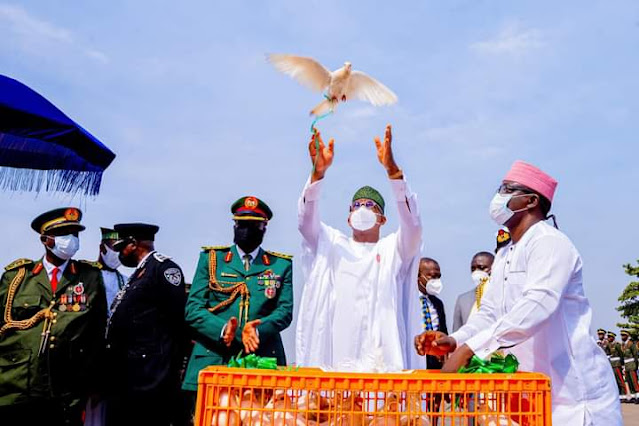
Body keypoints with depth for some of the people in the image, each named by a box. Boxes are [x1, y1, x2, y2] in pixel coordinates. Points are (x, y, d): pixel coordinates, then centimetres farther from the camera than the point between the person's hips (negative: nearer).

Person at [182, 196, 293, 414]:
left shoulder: (281, 265, 13)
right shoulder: (210, 258, 12)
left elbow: (285, 310, 4)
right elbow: (193, 308, 4)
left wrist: (259, 329, -16)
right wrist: (221, 329, -14)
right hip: (212, 363, 0)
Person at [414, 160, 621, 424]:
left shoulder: (549, 243, -14)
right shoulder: (504, 256, 14)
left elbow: (536, 308, -29)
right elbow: (489, 313, 10)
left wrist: (469, 348, -34)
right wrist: (453, 341, -10)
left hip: (574, 390, -8)